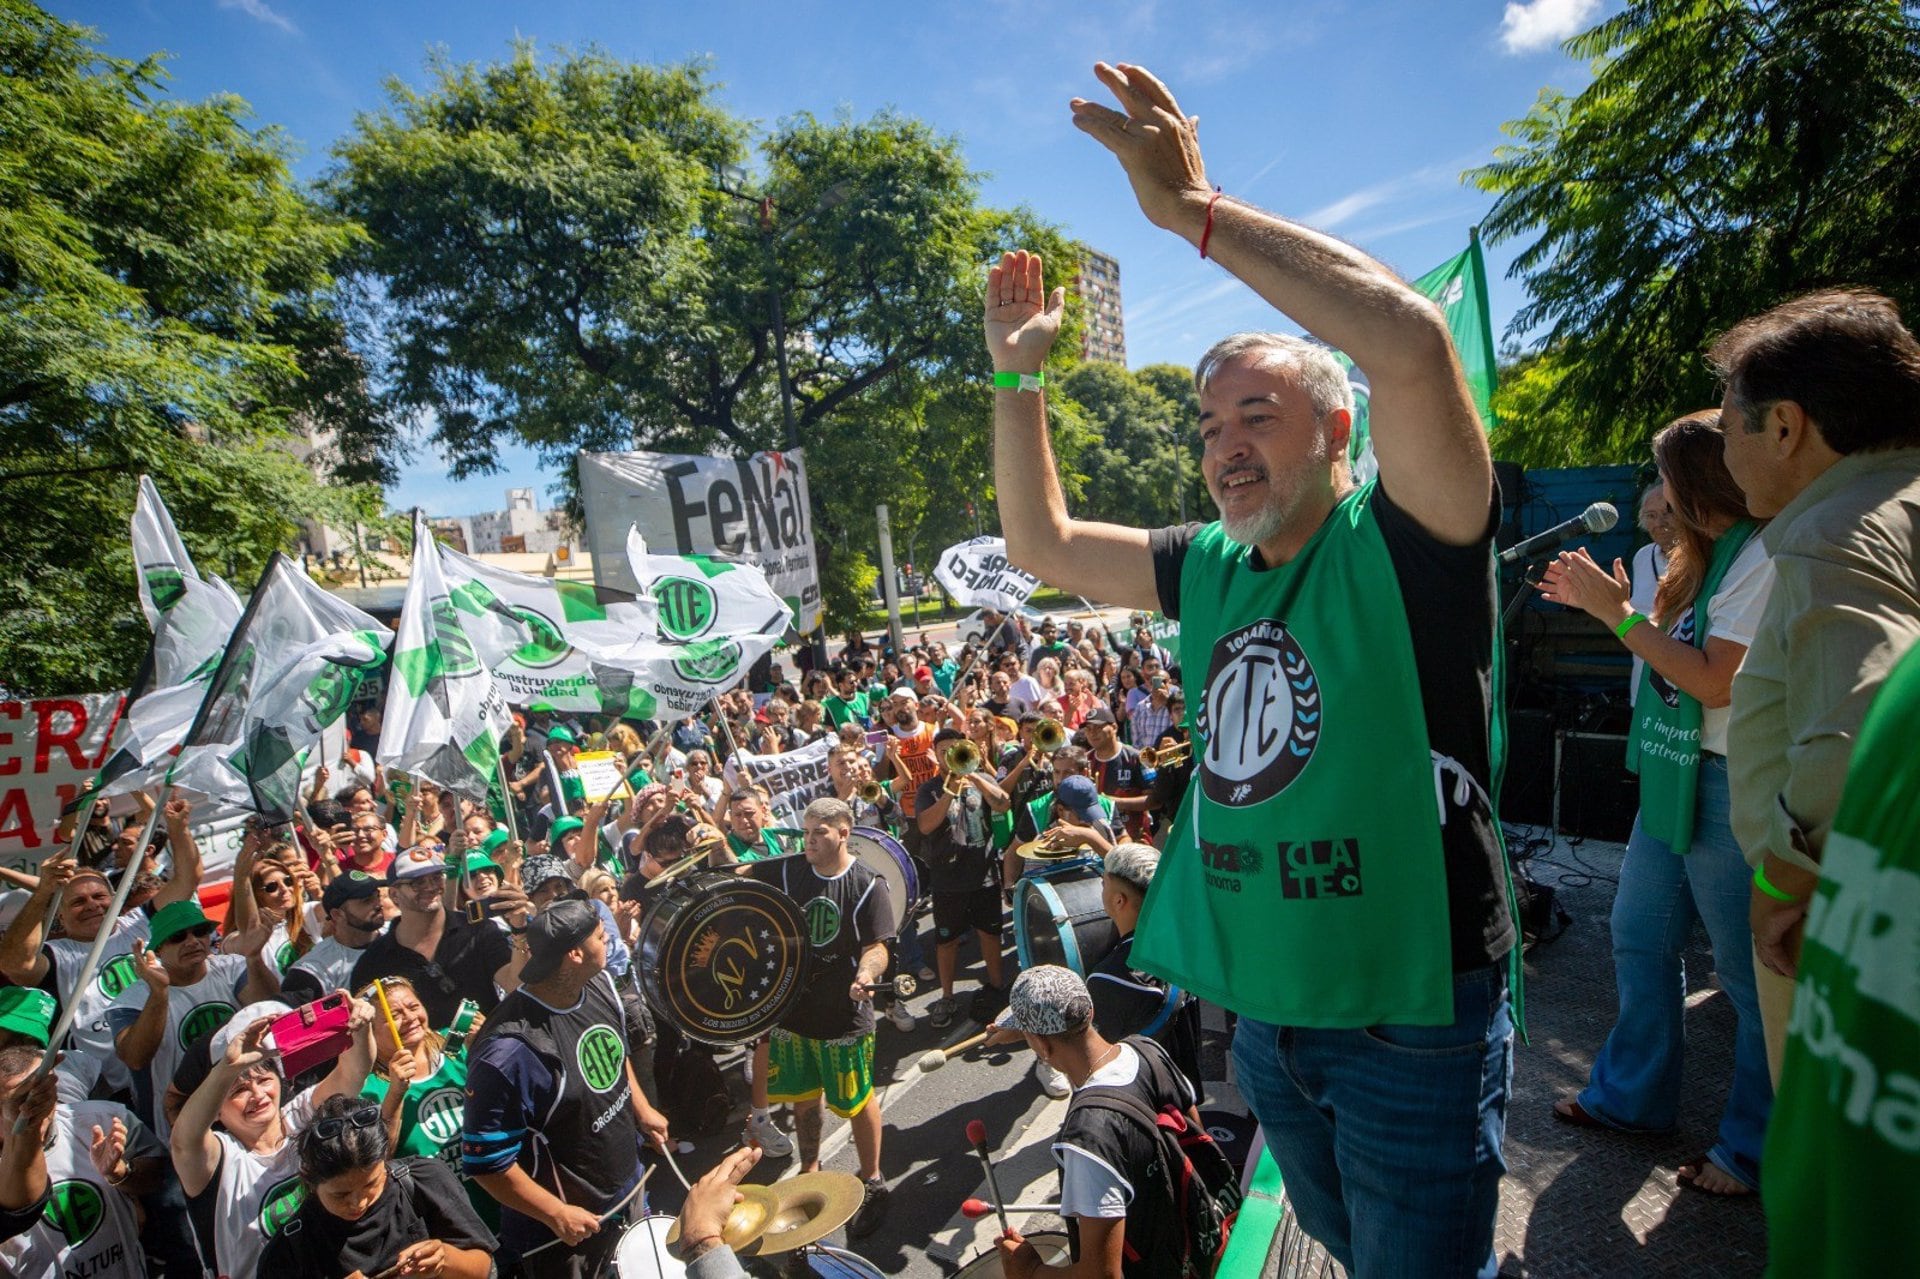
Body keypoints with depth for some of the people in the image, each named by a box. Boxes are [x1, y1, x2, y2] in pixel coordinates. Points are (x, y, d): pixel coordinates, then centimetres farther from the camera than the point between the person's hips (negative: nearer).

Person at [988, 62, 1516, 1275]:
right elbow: (1039, 542, 8)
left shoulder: (1402, 540, -15)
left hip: (1413, 1010, -6)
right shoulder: (1210, 569, 2)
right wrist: (1019, 374, 2)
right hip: (1264, 1007, 7)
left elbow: (1409, 338, -33)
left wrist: (1194, 206, -28)